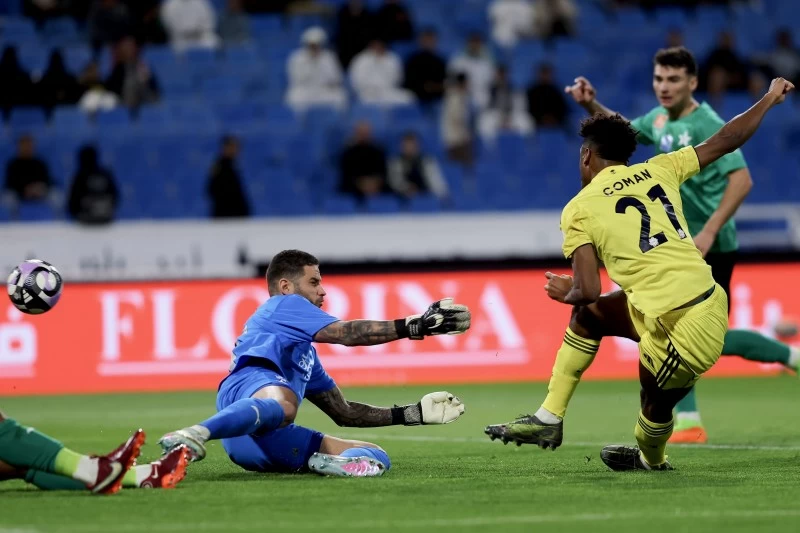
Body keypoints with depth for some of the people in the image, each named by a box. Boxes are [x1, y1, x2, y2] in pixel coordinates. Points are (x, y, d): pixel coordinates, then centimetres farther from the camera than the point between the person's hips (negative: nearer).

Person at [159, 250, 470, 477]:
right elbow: (347, 334, 4)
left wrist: (413, 414, 38)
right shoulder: (283, 305, 18)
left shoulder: (305, 351, 42)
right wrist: (415, 326, 1)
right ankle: (192, 436, -66)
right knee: (282, 404, -45)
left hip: (271, 444, 8)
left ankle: (327, 461, -32)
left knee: (377, 457, 4)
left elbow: (343, 412, 43)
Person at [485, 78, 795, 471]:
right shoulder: (658, 170, 9)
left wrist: (566, 292, 16)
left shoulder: (579, 210, -4)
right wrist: (770, 98, 30)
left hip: (684, 333, -7)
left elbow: (587, 291, -8)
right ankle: (549, 418, 30)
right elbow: (725, 141, 15)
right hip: (710, 303, 7)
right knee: (587, 315, 23)